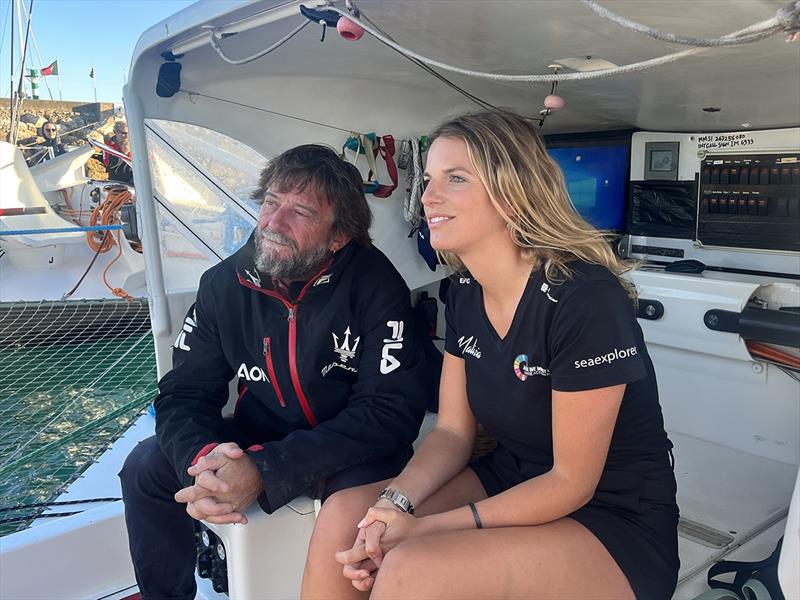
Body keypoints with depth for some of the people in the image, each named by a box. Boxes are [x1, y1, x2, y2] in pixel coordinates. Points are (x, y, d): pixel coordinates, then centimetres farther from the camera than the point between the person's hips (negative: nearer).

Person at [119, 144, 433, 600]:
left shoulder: (375, 285, -20)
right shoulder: (225, 284, -6)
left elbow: (392, 409, -25)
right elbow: (183, 394, -3)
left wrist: (264, 470, -32)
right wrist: (203, 457, -28)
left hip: (350, 452, -4)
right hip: (258, 439, 5)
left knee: (359, 492, -35)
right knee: (147, 466, -9)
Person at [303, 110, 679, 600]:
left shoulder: (586, 299, -24)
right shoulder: (466, 292, 0)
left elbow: (571, 483, -19)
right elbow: (453, 431, 3)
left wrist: (424, 529, -21)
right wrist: (396, 504, -16)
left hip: (617, 523, -6)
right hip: (514, 483, 7)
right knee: (342, 515, -10)